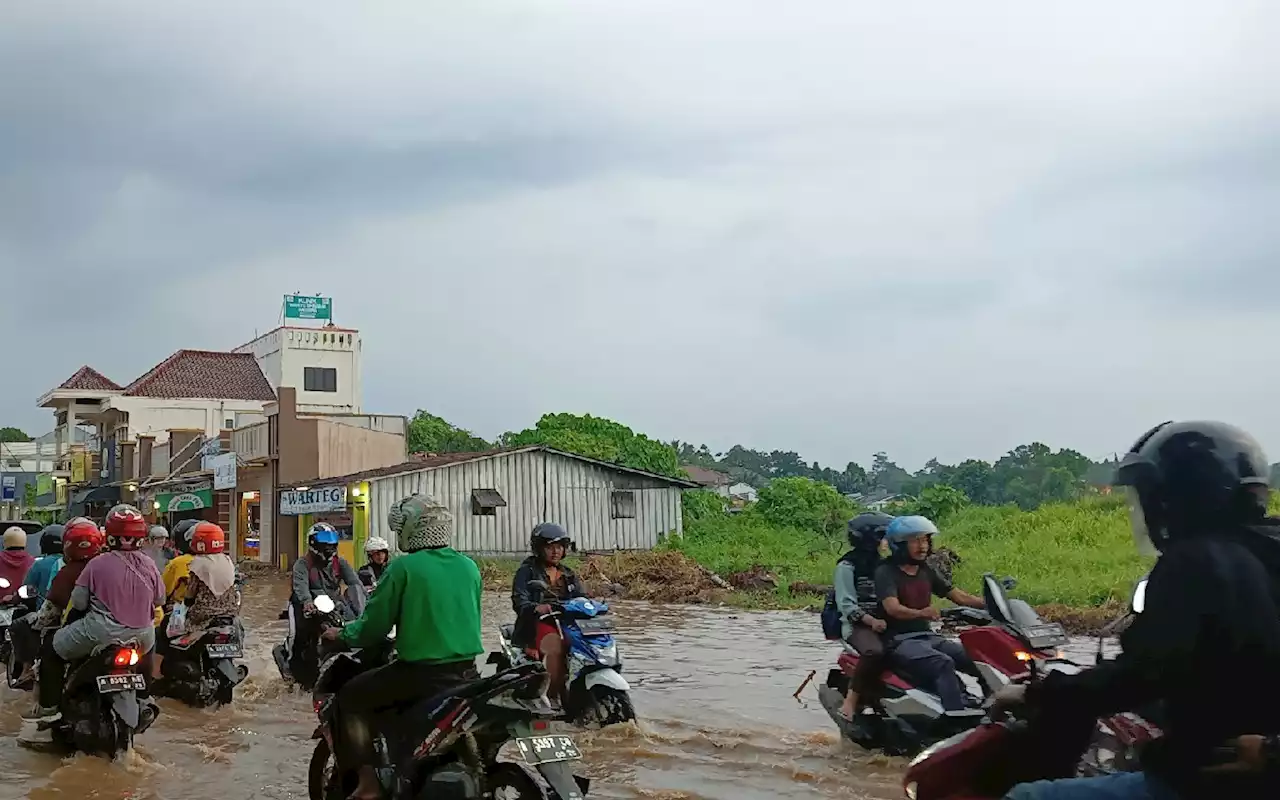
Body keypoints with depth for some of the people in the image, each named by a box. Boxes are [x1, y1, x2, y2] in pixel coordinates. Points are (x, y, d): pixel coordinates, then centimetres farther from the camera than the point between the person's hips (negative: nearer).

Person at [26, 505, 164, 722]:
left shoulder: (98, 564, -10)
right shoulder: (149, 565, -1)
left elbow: (78, 602, -7)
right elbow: (159, 599, 10)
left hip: (102, 633, -4)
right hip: (142, 637, 4)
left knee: (53, 648, 16)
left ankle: (49, 705, 12)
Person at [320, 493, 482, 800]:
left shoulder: (403, 567, -10)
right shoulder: (469, 567, 6)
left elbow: (374, 626, -6)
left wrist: (342, 634, 13)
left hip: (421, 673, -6)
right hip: (467, 671, 6)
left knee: (350, 698, 10)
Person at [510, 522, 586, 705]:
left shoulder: (568, 575, 23)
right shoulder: (527, 571, 5)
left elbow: (581, 597, 12)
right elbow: (519, 601, -10)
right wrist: (536, 608, -33)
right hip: (537, 624, -5)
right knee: (556, 645, -37)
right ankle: (554, 696, -27)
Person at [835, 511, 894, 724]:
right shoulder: (847, 566, -4)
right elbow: (846, 605, -11)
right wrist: (871, 621, -25)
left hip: (884, 623, 7)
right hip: (857, 625, -7)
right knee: (875, 652, -36)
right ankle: (850, 701, -28)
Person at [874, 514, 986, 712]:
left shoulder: (926, 571, 14)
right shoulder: (886, 572, -8)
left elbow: (958, 595, 13)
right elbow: (892, 608, -23)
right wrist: (920, 613, -43)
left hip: (928, 636, 7)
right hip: (900, 641, -7)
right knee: (943, 664, -33)